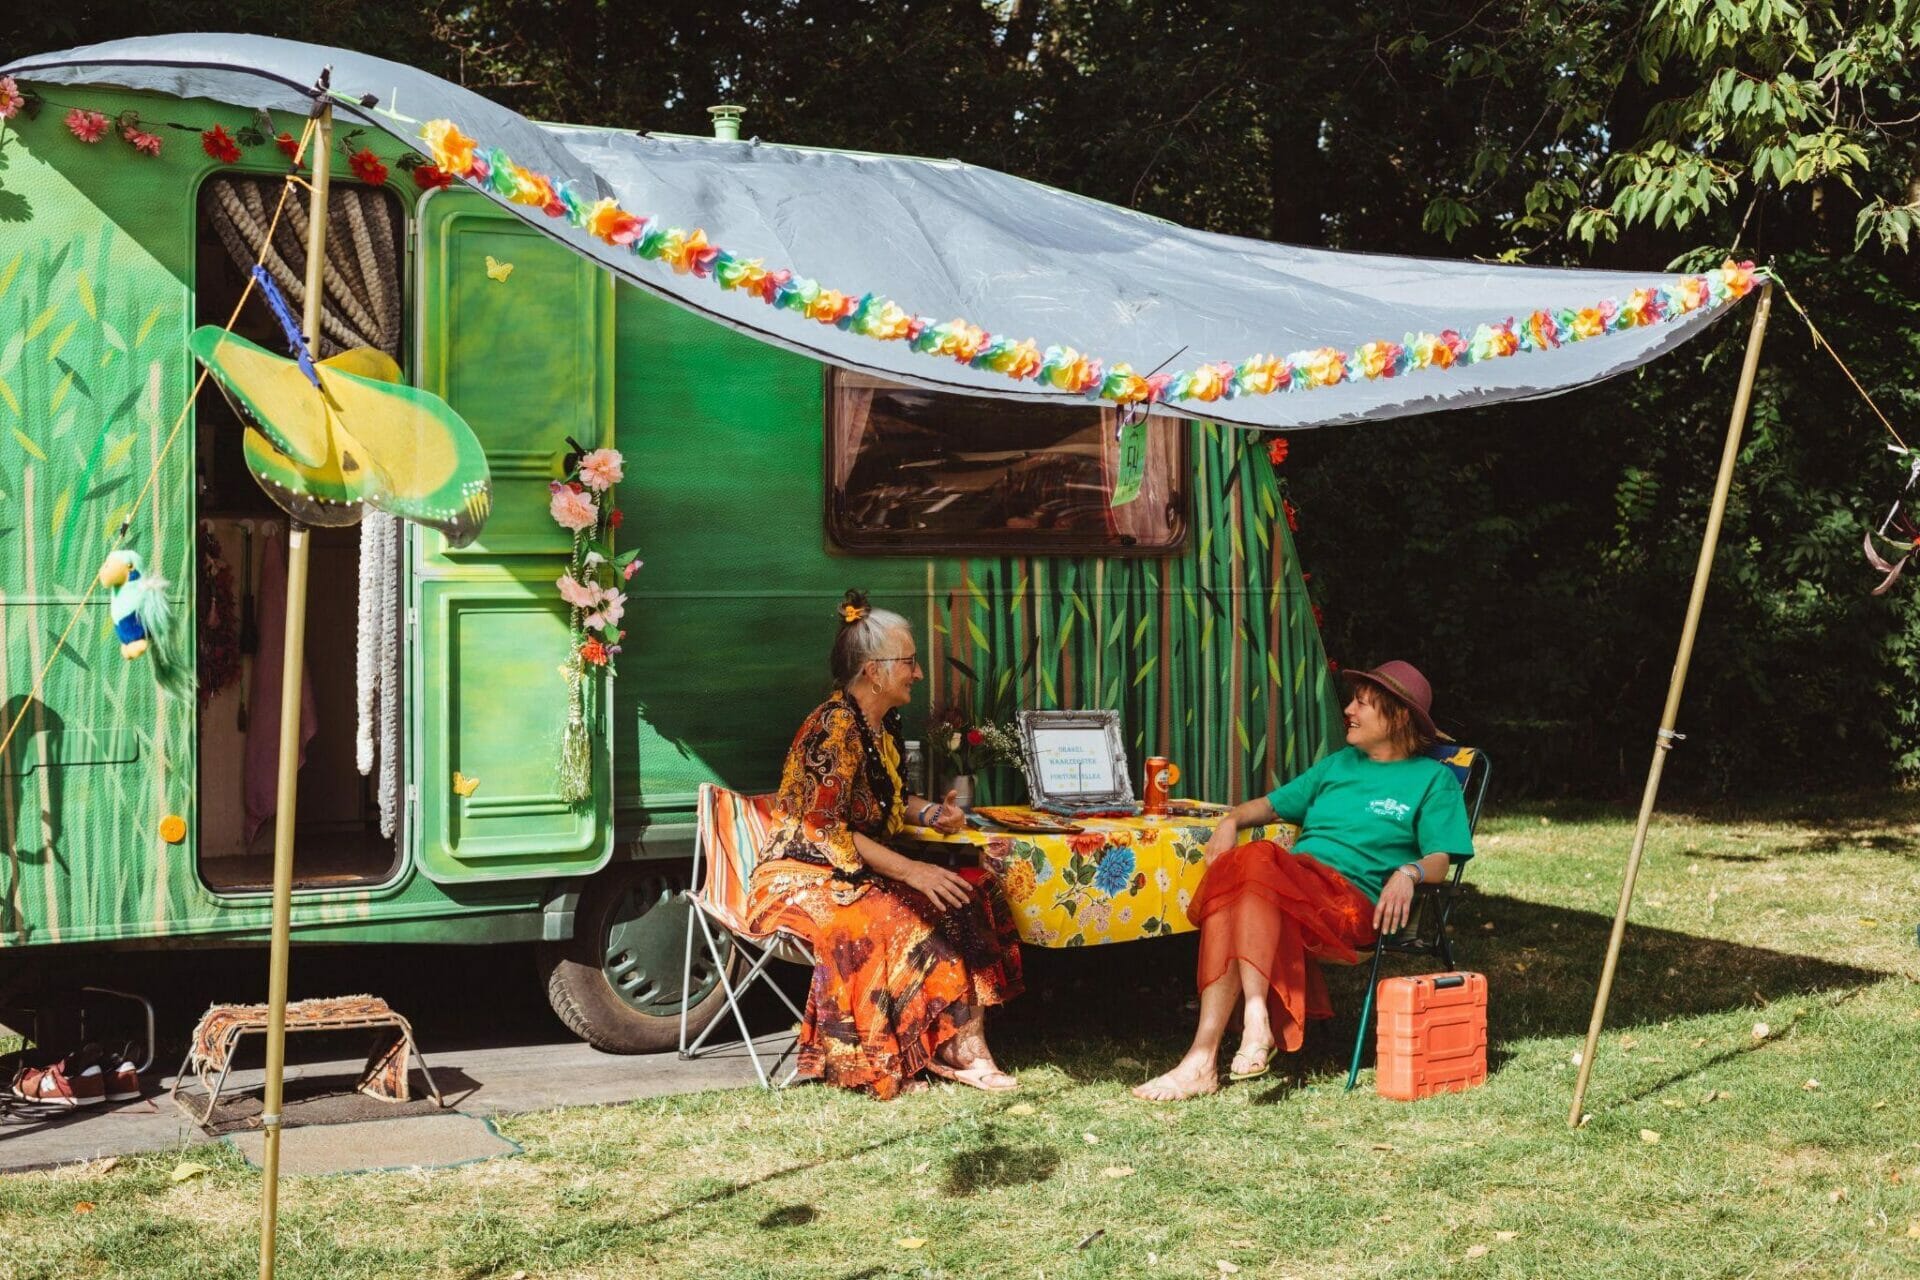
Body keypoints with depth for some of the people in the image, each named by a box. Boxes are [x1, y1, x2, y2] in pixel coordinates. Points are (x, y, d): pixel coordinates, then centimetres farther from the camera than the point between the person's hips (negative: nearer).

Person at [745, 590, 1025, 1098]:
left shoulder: (883, 724, 10)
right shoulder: (835, 727, -19)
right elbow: (824, 829, -24)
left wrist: (930, 812, 3)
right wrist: (910, 870, -26)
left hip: (857, 874, 9)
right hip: (805, 880, -9)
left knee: (974, 890, -10)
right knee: (907, 918, -32)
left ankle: (963, 1047, -17)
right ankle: (955, 1049, -17)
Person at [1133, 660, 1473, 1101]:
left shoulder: (1433, 778, 14)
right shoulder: (1338, 765, 31)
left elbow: (1439, 860, 3)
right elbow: (1273, 804, 32)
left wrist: (1408, 872, -21)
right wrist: (1232, 819, 10)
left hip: (1351, 900, -5)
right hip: (1292, 888, 5)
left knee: (1259, 859, -36)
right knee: (1229, 873, -34)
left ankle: (1256, 1014, -45)